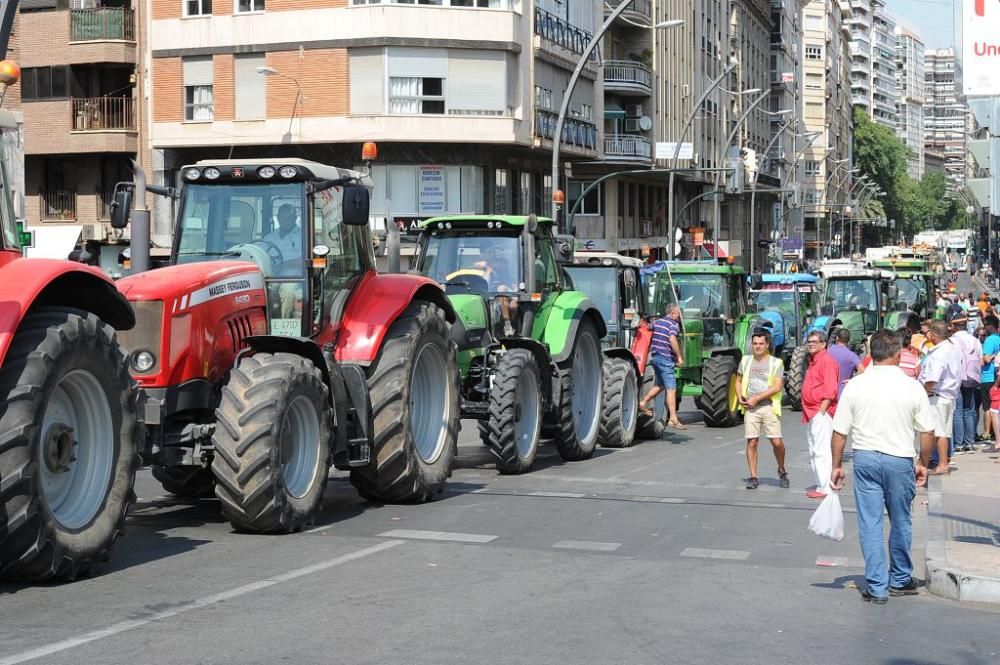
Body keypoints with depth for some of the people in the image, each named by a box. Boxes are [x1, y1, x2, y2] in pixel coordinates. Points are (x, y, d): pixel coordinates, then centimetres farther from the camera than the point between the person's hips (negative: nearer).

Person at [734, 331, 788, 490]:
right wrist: (740, 398, 3)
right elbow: (738, 381, 21)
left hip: (768, 406, -3)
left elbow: (777, 387, -8)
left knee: (776, 441, -7)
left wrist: (756, 398, -12)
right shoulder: (746, 360, 12)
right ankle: (753, 477, 5)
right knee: (752, 442, -1)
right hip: (750, 407, 3)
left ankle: (781, 471, 17)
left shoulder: (776, 363, 1)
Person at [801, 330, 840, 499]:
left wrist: (821, 411, -21)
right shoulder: (813, 361, 19)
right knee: (813, 452, 14)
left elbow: (830, 390, -19)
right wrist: (809, 412, 18)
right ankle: (821, 485, 20)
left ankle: (825, 488, -10)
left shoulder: (826, 361, -12)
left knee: (821, 451, -11)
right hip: (811, 414, 11)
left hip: (821, 414, -11)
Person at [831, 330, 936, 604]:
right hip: (900, 460, 0)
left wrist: (837, 466, 8)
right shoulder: (912, 387, -5)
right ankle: (900, 580, 29)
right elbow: (928, 432, -2)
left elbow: (839, 432, -2)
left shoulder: (855, 385, -3)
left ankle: (877, 587, 7)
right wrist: (923, 463, 12)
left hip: (865, 458, 0)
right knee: (900, 522, 16)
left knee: (870, 523, 6)